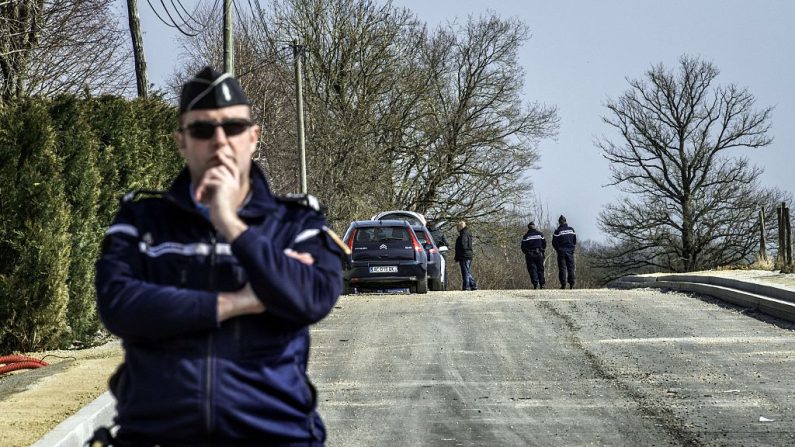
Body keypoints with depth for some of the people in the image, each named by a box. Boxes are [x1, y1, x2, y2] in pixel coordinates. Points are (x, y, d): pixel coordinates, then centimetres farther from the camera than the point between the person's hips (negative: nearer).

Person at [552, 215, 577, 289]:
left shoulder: (558, 231, -8)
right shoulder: (571, 230, 4)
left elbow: (554, 243, -3)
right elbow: (575, 241, 12)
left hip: (561, 252, -3)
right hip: (570, 251, 3)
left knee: (562, 268, 0)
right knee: (571, 267, 7)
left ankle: (563, 284, -6)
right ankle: (572, 284, 0)